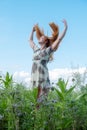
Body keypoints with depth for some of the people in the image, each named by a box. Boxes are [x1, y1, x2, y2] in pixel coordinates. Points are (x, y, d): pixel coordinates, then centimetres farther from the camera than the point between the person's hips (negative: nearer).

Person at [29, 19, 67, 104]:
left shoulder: (48, 50, 3)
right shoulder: (36, 49, 20)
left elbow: (59, 38, -1)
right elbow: (30, 40, 38)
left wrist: (65, 27, 4)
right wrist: (33, 30, 46)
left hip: (42, 76, -6)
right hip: (34, 77, 6)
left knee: (41, 99, -10)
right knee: (35, 99, 3)